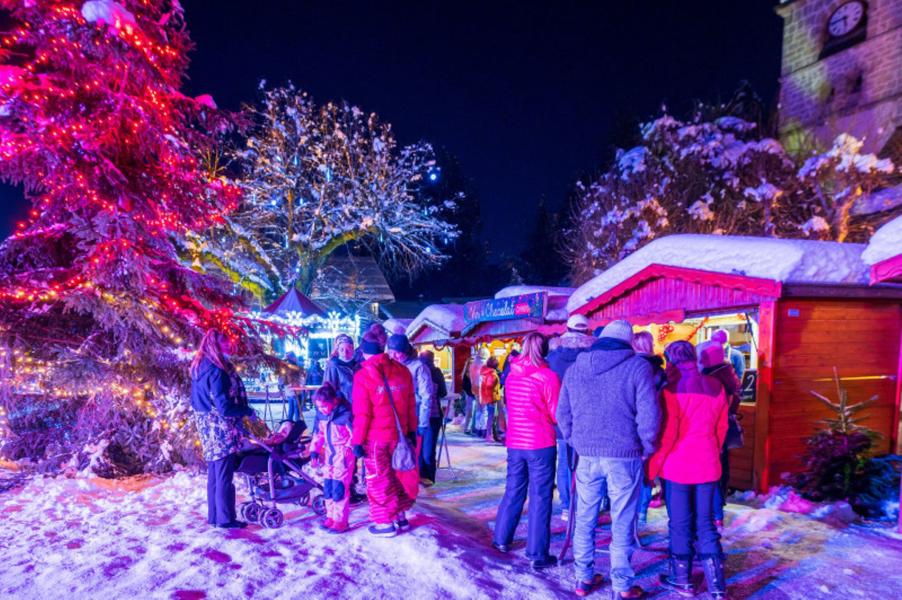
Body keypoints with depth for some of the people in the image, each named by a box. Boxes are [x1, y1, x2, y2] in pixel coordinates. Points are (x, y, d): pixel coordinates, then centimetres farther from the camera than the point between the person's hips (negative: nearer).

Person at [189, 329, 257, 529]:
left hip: (208, 426, 9)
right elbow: (224, 407, -23)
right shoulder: (217, 370, -22)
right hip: (220, 427, -9)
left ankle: (214, 515, 25)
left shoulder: (200, 365, 7)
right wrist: (248, 411, -9)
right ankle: (225, 518, 7)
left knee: (214, 472, 17)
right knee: (224, 474, 0)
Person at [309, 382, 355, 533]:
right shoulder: (323, 417, 4)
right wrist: (314, 450, 10)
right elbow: (319, 434, 15)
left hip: (343, 457, -8)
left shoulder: (345, 416, -18)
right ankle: (331, 517, 24)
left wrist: (348, 451, -19)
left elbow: (354, 436, -16)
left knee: (339, 488, -6)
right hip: (329, 455, 8)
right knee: (328, 488, 12)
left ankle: (340, 521, 4)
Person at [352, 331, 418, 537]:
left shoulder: (363, 376, -14)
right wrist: (411, 430, 16)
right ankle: (401, 516, 28)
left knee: (379, 480, 8)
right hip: (398, 435, 5)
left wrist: (358, 441, -7)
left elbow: (361, 413, -14)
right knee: (397, 475, 19)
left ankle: (385, 523, 15)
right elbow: (410, 404, 7)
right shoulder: (402, 370, 2)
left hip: (375, 438, -5)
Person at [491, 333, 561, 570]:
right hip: (541, 444, -5)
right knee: (540, 497, 2)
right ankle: (537, 554, 7)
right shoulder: (548, 376, -12)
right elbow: (556, 414, -9)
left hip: (515, 442, 5)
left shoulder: (512, 374, 4)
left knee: (513, 491, 19)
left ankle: (501, 539, 29)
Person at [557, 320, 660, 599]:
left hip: (587, 455, 4)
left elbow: (563, 413, 10)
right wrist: (647, 448, 2)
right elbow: (649, 414, -10)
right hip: (624, 455, -3)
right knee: (622, 524, 6)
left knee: (584, 520, 15)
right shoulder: (638, 366, -5)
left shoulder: (574, 368, 9)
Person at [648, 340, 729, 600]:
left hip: (677, 466, -4)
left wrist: (652, 465, -8)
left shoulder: (672, 388, -12)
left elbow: (668, 432, -15)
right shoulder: (716, 386, 3)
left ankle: (682, 579, 22)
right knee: (706, 523, 12)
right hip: (707, 466, 4)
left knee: (680, 523, 9)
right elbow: (721, 428, 10)